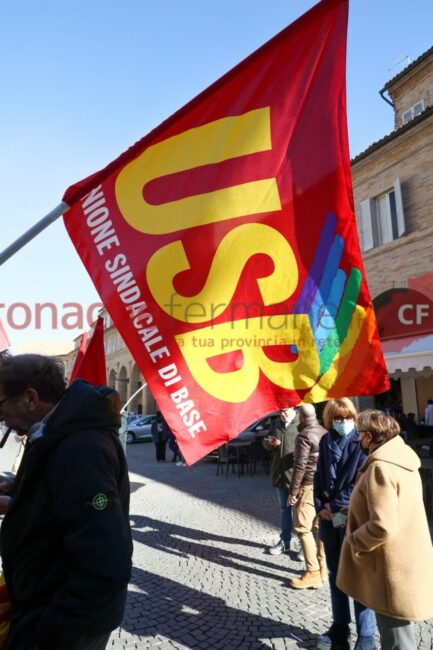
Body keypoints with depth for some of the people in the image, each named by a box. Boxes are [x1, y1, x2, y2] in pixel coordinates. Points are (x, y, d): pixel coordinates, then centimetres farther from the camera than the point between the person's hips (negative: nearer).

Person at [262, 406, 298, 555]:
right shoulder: (276, 423, 10)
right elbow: (266, 444, 18)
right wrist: (269, 442, -6)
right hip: (280, 474, 6)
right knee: (284, 508, 18)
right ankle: (285, 541, 32)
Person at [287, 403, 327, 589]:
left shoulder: (304, 435, -13)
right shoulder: (325, 433, 8)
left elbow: (300, 466, -16)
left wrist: (293, 491, -12)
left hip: (309, 486, -8)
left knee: (303, 528, -4)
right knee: (320, 527, 13)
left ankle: (313, 573, -5)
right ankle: (322, 568, 20)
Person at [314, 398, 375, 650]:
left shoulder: (361, 442, -9)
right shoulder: (325, 442, 7)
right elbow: (319, 476, 10)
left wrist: (340, 509, -13)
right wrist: (320, 507, -1)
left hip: (352, 517, -5)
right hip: (329, 518, 5)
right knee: (335, 575, 16)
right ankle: (340, 628, 32)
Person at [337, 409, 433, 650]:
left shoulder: (379, 468, -25)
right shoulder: (402, 459, 7)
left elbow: (382, 526, -31)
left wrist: (353, 540, -13)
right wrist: (348, 513, 17)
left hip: (392, 568, -10)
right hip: (405, 561, 10)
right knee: (391, 630, 25)